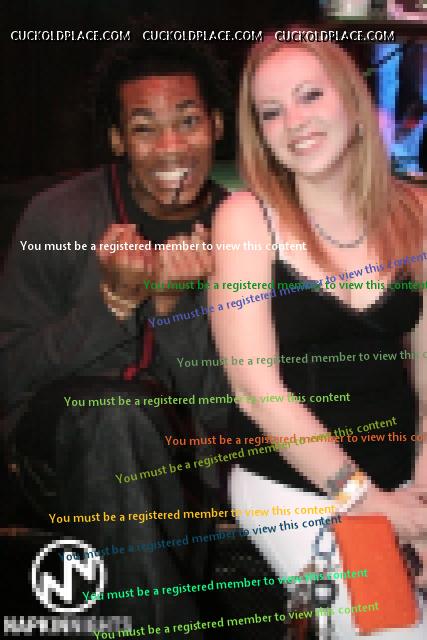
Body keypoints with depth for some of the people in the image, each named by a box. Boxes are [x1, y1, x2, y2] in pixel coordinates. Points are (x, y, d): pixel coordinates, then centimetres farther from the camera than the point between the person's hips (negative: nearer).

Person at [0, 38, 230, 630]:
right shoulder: (58, 217, -11)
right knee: (117, 411, -34)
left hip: (176, 457, 2)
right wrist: (115, 297, -24)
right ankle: (166, 624, -21)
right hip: (63, 442, -2)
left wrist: (172, 302, -25)